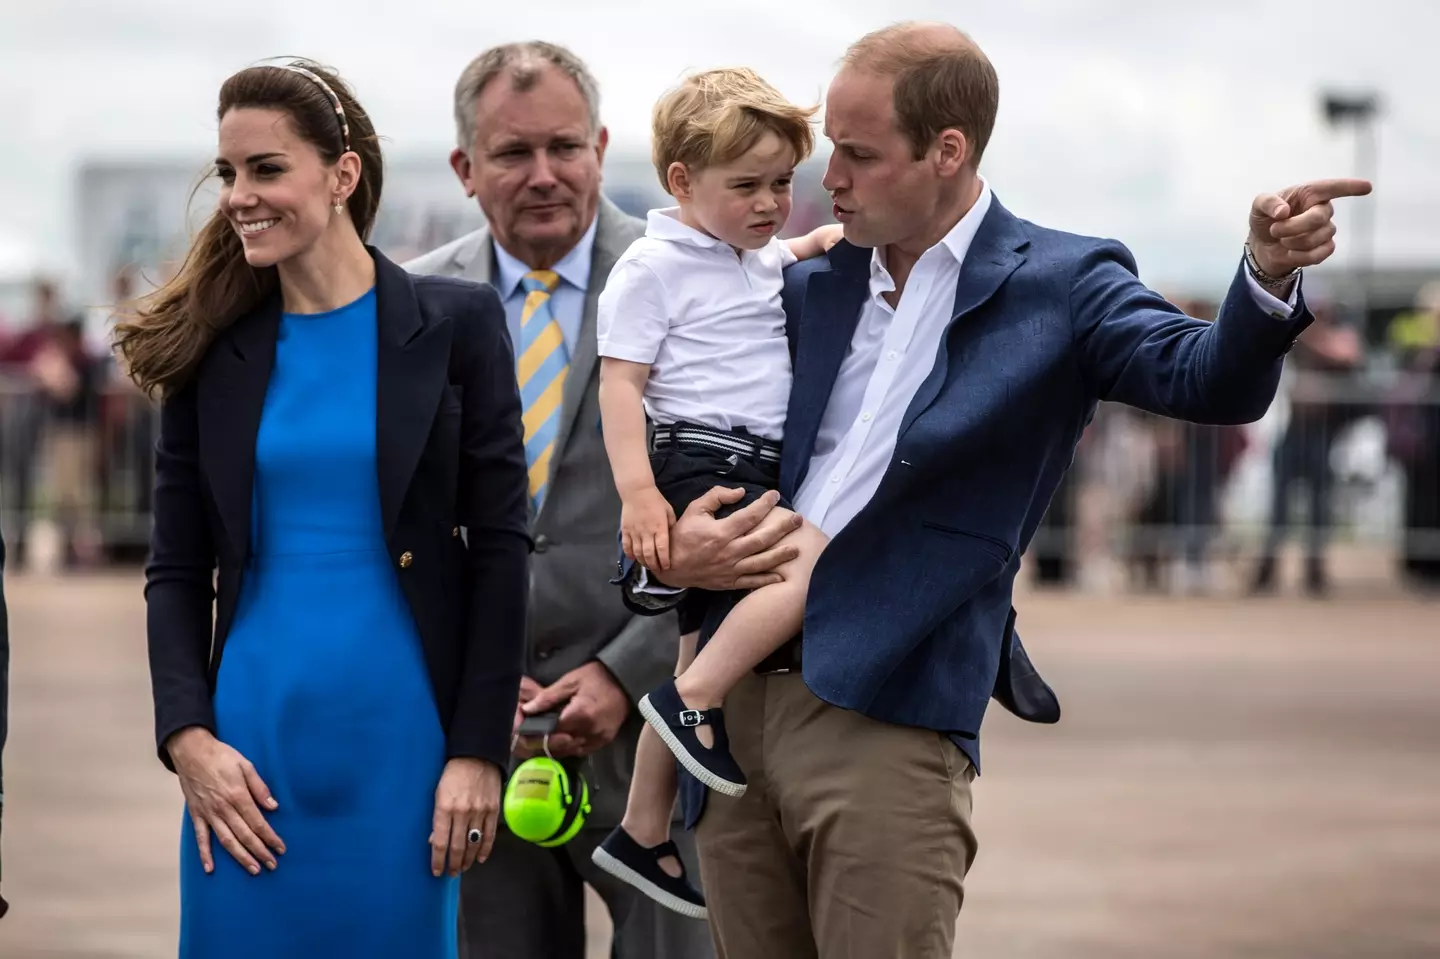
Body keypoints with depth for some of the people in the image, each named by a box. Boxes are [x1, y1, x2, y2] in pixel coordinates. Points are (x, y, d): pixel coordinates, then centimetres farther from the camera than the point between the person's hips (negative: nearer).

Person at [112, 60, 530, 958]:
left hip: (399, 732, -2)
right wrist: (188, 737, -7)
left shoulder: (455, 325, 0)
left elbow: (499, 548, -1)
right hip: (251, 734, 2)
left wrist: (478, 752, -7)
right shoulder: (213, 350, 6)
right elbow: (176, 569, 7)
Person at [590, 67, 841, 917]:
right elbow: (622, 381, -12)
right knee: (816, 557, -29)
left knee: (704, 660, 12)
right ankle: (696, 700, -18)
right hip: (699, 465, -9)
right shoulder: (656, 267, -8)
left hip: (758, 471, 9)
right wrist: (638, 491, -22)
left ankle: (642, 836, 21)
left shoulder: (761, 261, 16)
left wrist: (819, 241, 19)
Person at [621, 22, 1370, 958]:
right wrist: (666, 560, -3)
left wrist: (1269, 275, -36)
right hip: (731, 704, 5)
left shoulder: (1061, 285, 0)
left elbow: (1211, 381, -15)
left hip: (887, 728, -5)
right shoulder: (809, 290, 15)